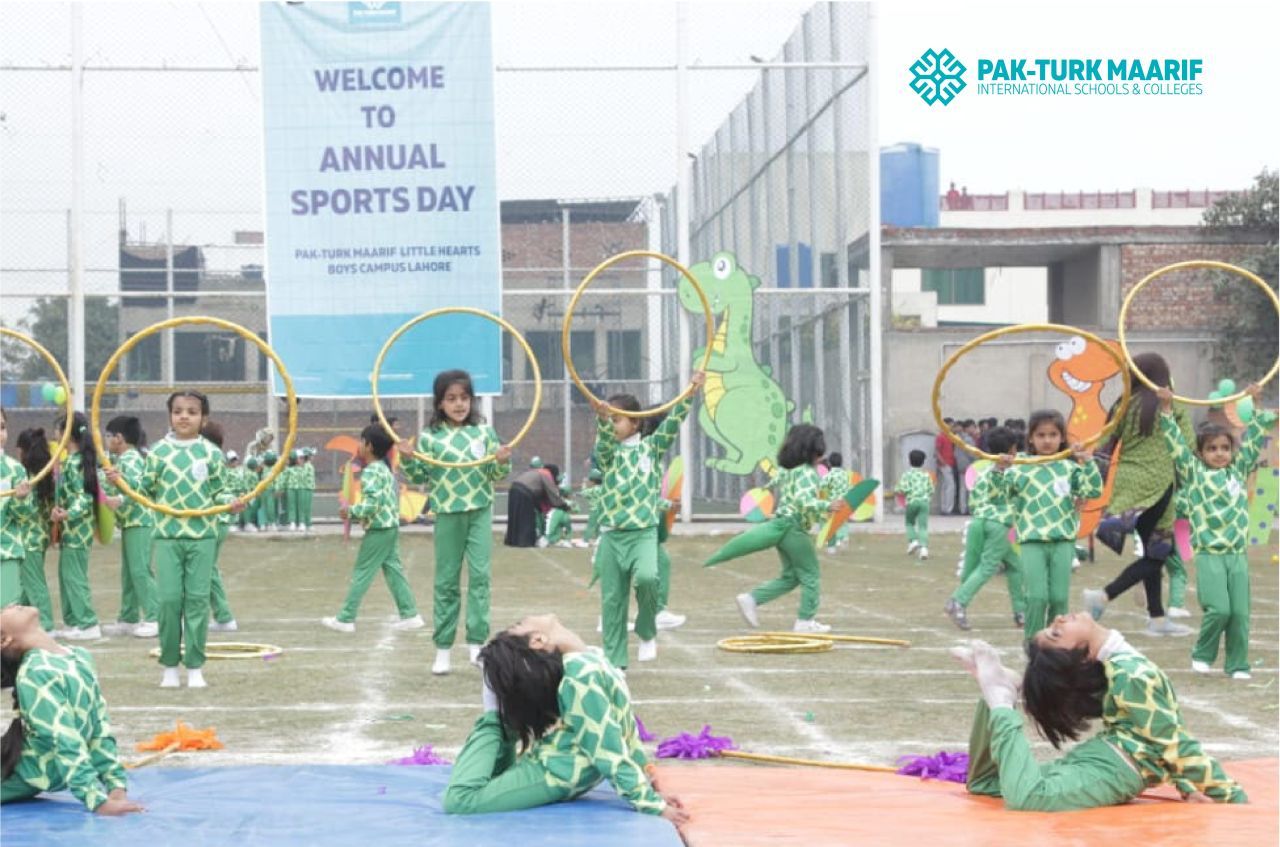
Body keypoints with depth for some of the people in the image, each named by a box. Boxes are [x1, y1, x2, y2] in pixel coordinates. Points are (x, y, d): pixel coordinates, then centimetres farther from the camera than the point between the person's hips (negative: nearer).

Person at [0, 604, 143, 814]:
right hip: (34, 775, -4)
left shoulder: (80, 656, -3)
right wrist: (98, 801, -28)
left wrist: (116, 785, -7)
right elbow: (65, 744, -24)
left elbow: (99, 726, -1)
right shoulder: (35, 673, -21)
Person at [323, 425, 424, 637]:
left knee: (361, 573, -3)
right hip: (391, 526, 9)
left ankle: (345, 619, 3)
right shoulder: (384, 469, 14)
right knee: (393, 570, 10)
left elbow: (370, 505, -24)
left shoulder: (370, 472, -16)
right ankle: (410, 615, 8)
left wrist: (350, 511, -11)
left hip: (378, 529, -9)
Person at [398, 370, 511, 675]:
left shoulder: (483, 431, 3)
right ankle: (443, 648, 11)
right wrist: (408, 460, -15)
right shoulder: (430, 436, -2)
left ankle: (476, 643, -3)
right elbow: (421, 477, 3)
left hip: (480, 510, 1)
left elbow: (494, 474, 6)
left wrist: (502, 462, -15)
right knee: (447, 581, 5)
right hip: (448, 513, -1)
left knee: (480, 574, -6)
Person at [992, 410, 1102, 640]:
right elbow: (1001, 491, -5)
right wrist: (999, 471, -24)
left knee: (1059, 598, 1)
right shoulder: (1020, 469, 3)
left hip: (1063, 541, 2)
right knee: (1037, 597, -10)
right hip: (1032, 542, -2)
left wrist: (1088, 463, -13)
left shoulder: (1070, 468, 8)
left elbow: (1093, 491, -1)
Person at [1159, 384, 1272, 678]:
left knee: (1240, 613, 1)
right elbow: (1175, 443, -3)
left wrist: (1257, 405, 22)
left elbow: (1253, 438, 20)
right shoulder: (1194, 473, 3)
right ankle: (1202, 656, 9)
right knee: (1218, 609, -13)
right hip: (1209, 556, -4)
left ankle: (1237, 666, 11)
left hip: (1238, 556, 4)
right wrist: (1167, 409, -7)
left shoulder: (1239, 471, 13)